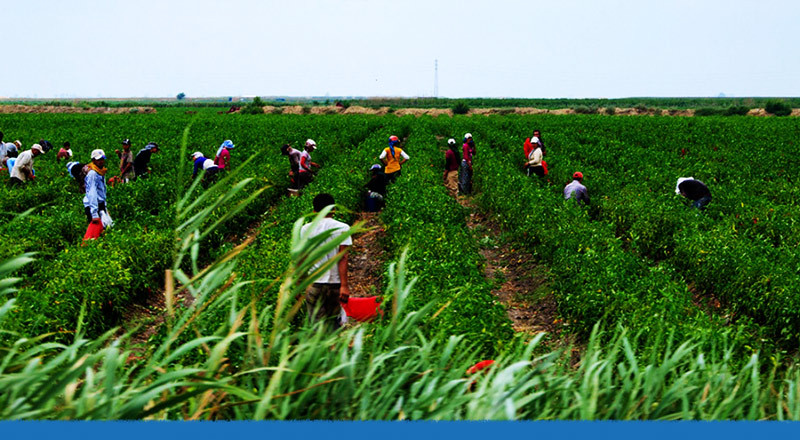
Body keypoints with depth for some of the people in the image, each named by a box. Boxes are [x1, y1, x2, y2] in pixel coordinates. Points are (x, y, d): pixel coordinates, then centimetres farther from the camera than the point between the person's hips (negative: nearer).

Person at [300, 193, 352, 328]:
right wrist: (344, 285, -11)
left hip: (314, 283, 1)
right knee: (333, 323, 10)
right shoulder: (342, 228, -1)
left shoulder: (306, 229, 4)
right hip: (336, 283, 0)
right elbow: (343, 258, -8)